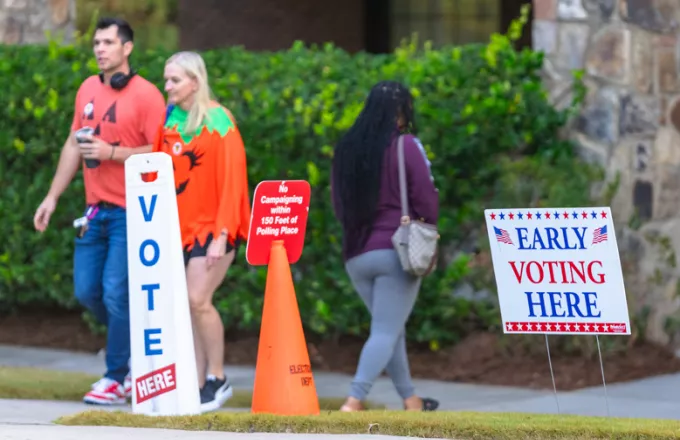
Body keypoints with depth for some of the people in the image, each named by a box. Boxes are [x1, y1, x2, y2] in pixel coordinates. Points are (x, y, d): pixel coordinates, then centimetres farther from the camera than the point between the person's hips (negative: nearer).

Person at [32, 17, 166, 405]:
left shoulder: (145, 95, -9)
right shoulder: (88, 89, 11)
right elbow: (73, 146, 19)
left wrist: (112, 152, -21)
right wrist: (53, 197, 17)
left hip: (130, 212, -7)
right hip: (96, 209, 7)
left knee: (116, 293, -9)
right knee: (87, 291, 7)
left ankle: (117, 379, 1)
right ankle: (134, 347, 28)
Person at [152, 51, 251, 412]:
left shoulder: (217, 121, -9)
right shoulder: (169, 120, 7)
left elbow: (232, 179, -12)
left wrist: (222, 234, -17)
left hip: (211, 226, -6)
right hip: (179, 227, 6)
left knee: (197, 299, -15)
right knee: (186, 308, 3)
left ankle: (217, 379, 0)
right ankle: (198, 385, 8)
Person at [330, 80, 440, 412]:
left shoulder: (346, 148, 7)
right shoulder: (404, 145, -9)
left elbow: (337, 202, 13)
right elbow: (425, 197, -8)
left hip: (355, 254, 6)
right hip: (396, 251, -6)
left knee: (391, 329, 19)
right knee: (385, 333, -6)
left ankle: (410, 400, 24)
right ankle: (353, 402, -21)